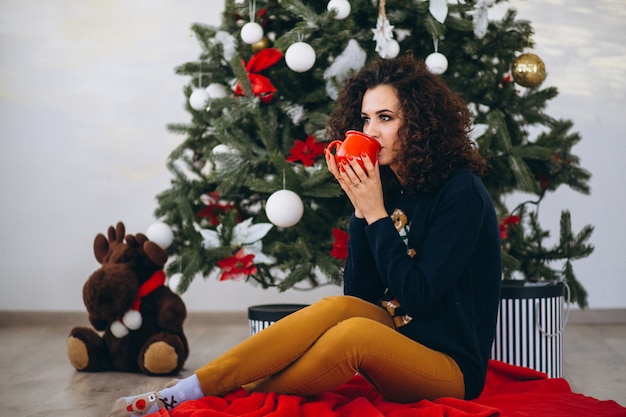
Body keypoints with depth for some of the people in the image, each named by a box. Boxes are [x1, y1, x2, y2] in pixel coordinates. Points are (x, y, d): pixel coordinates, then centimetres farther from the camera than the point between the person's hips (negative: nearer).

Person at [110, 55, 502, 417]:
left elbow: (415, 295, -17)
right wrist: (360, 209, -7)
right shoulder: (388, 186, 8)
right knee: (338, 309, -25)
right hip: (398, 344, 6)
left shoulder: (462, 193, -13)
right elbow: (359, 295, 3)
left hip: (451, 370, -6)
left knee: (354, 333, -33)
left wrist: (376, 214, -18)